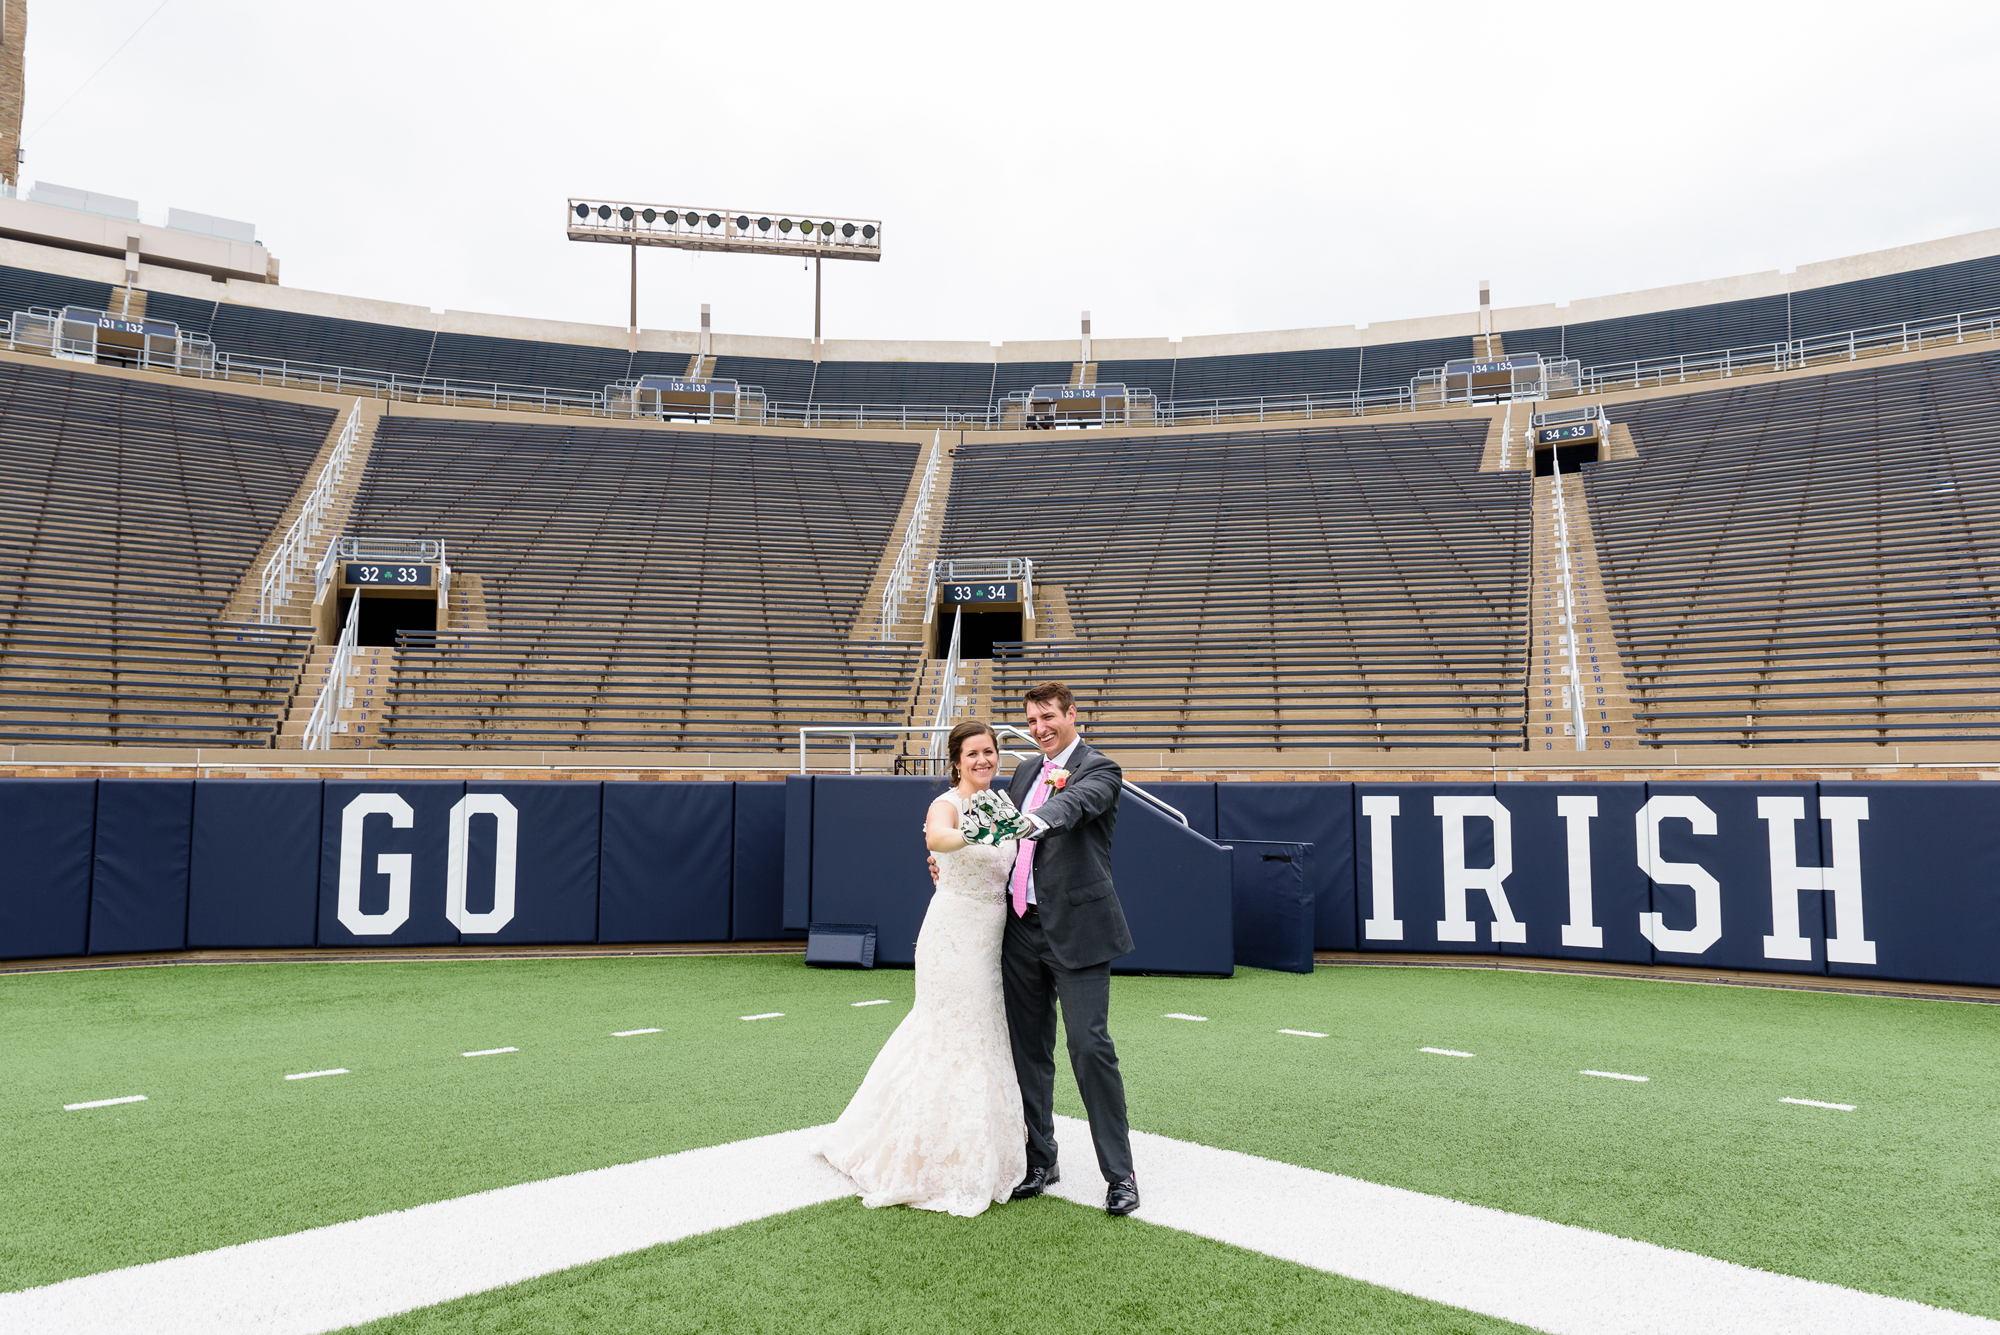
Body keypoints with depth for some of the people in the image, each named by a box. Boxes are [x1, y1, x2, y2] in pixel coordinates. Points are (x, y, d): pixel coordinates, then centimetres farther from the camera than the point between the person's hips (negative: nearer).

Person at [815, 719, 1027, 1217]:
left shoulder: (1001, 806, 8)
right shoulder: (947, 804, -15)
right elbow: (935, 838, -40)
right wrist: (971, 835, -60)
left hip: (991, 937, 7)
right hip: (954, 936, -7)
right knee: (960, 1043, 0)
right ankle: (946, 1164, 15)